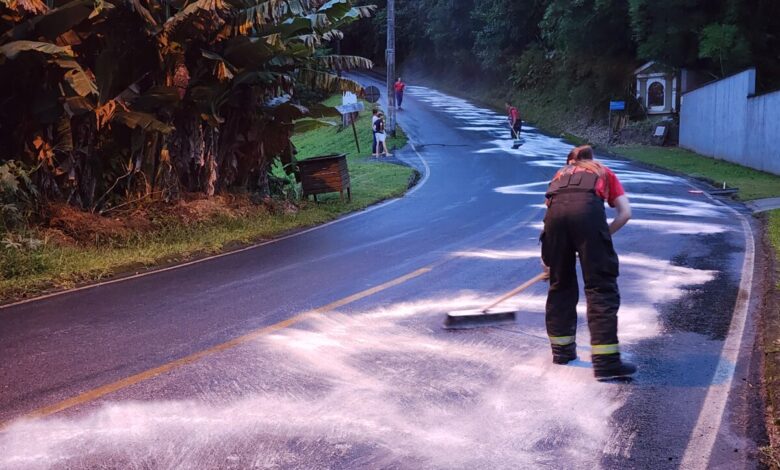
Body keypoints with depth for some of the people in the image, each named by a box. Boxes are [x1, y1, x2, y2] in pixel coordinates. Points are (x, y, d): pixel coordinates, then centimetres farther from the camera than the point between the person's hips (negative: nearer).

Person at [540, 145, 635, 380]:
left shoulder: (561, 173, 40)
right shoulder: (604, 172, 35)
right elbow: (625, 213, 20)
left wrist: (548, 259, 42)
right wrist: (603, 236, 28)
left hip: (556, 210, 3)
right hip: (588, 209, -3)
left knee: (560, 283, 18)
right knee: (602, 287, -1)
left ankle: (562, 349, 28)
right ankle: (606, 361, -5)